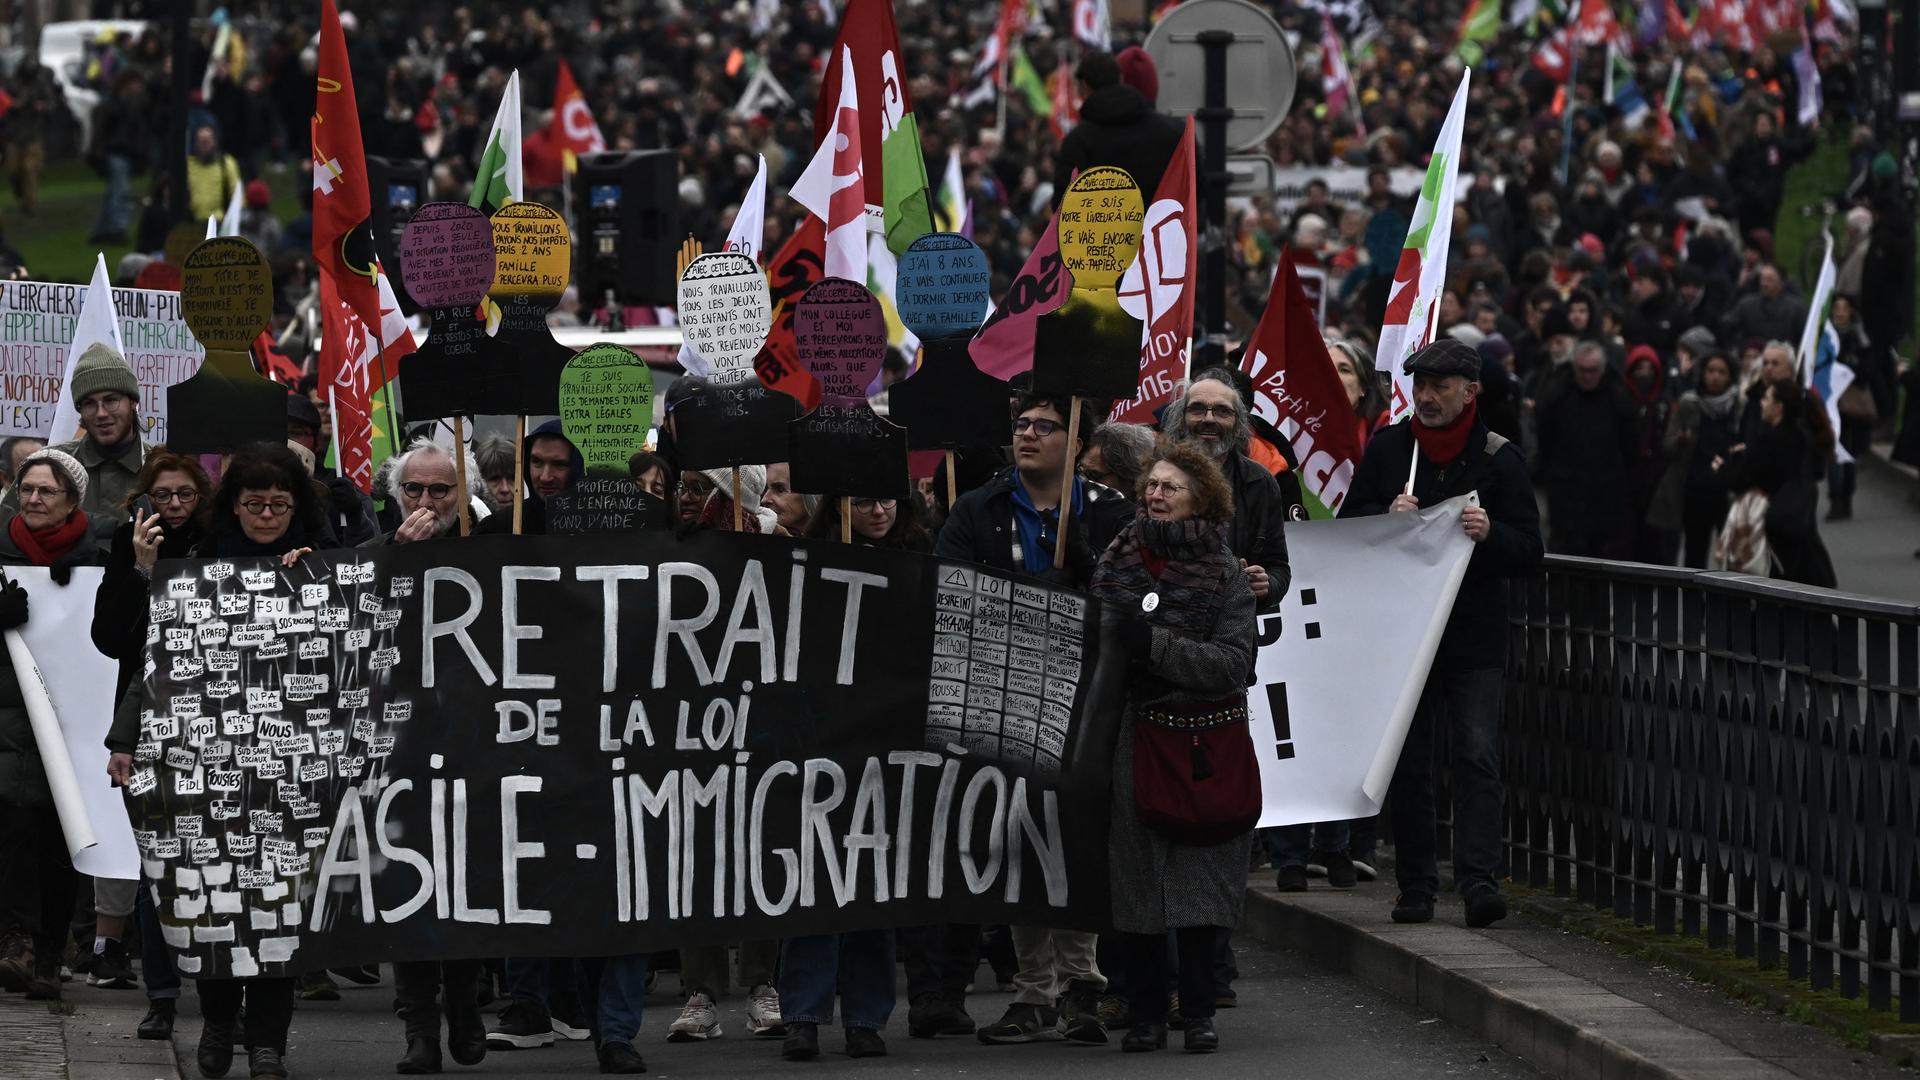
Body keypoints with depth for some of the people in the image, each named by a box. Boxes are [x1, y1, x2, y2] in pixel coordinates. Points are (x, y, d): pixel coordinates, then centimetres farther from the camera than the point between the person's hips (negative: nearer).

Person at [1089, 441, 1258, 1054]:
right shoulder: (1118, 562, 8)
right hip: (1137, 739, 2)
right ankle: (1144, 1014, 5)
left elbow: (1234, 663, -10)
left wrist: (1154, 644, -16)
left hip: (1208, 743, -2)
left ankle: (1199, 1012, 7)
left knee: (1200, 882, -1)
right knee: (1137, 879, -1)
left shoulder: (1225, 575, 1)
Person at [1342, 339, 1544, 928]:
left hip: (1474, 635, -2)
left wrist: (1489, 533, -22)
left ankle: (1478, 879, -15)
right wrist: (1389, 518, -11)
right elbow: (1347, 525, 10)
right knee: (1407, 762, 5)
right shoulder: (1387, 448, 7)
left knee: (1478, 756, -12)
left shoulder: (1499, 458, 1)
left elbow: (1528, 550, -1)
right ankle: (1416, 884, 12)